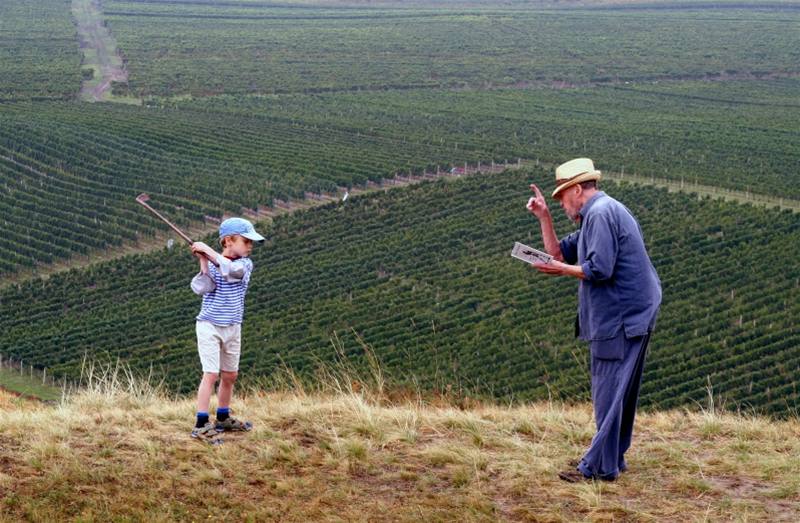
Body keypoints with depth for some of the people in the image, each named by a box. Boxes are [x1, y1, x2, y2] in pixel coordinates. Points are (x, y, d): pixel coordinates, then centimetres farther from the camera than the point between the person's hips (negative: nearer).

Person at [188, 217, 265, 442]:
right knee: (211, 374, -12)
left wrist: (209, 251, -25)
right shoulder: (211, 264, -8)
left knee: (230, 375, 14)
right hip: (209, 325, -5)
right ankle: (201, 425, -12)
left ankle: (223, 418, 31)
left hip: (232, 328, 5)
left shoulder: (245, 264, -2)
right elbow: (201, 288, -23)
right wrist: (203, 262, -26)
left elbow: (231, 270, -24)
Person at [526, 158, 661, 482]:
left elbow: (600, 270, -23)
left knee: (608, 391, -7)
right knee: (619, 392, 16)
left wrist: (564, 270, -8)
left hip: (621, 318, -11)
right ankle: (613, 459, 23)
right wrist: (544, 217, 13)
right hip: (630, 315, 11)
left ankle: (600, 466, -5)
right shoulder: (596, 215, 21)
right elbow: (559, 253, 22)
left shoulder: (601, 214, -14)